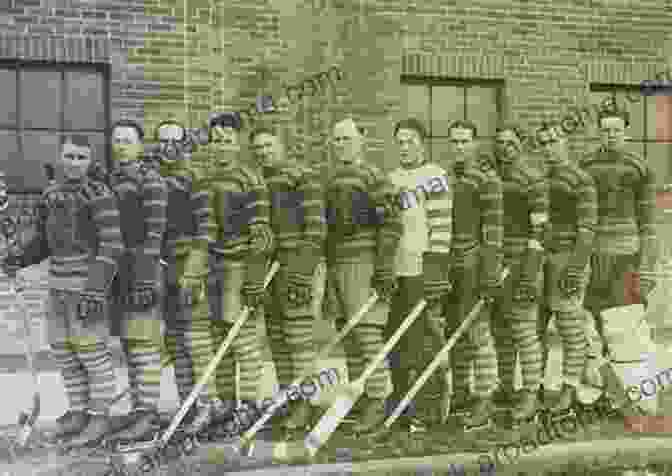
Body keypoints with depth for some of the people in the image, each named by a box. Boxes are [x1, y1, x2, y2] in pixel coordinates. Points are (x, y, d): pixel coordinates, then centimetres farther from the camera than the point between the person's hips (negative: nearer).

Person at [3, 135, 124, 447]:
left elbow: (112, 245, -16)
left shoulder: (99, 195, -12)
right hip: (59, 284, 8)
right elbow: (44, 240, 17)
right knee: (62, 350, 13)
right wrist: (21, 257, -2)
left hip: (89, 283, -8)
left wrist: (95, 289, -23)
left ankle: (100, 418, 11)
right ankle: (79, 413, 26)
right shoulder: (50, 195, 10)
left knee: (91, 350, -2)